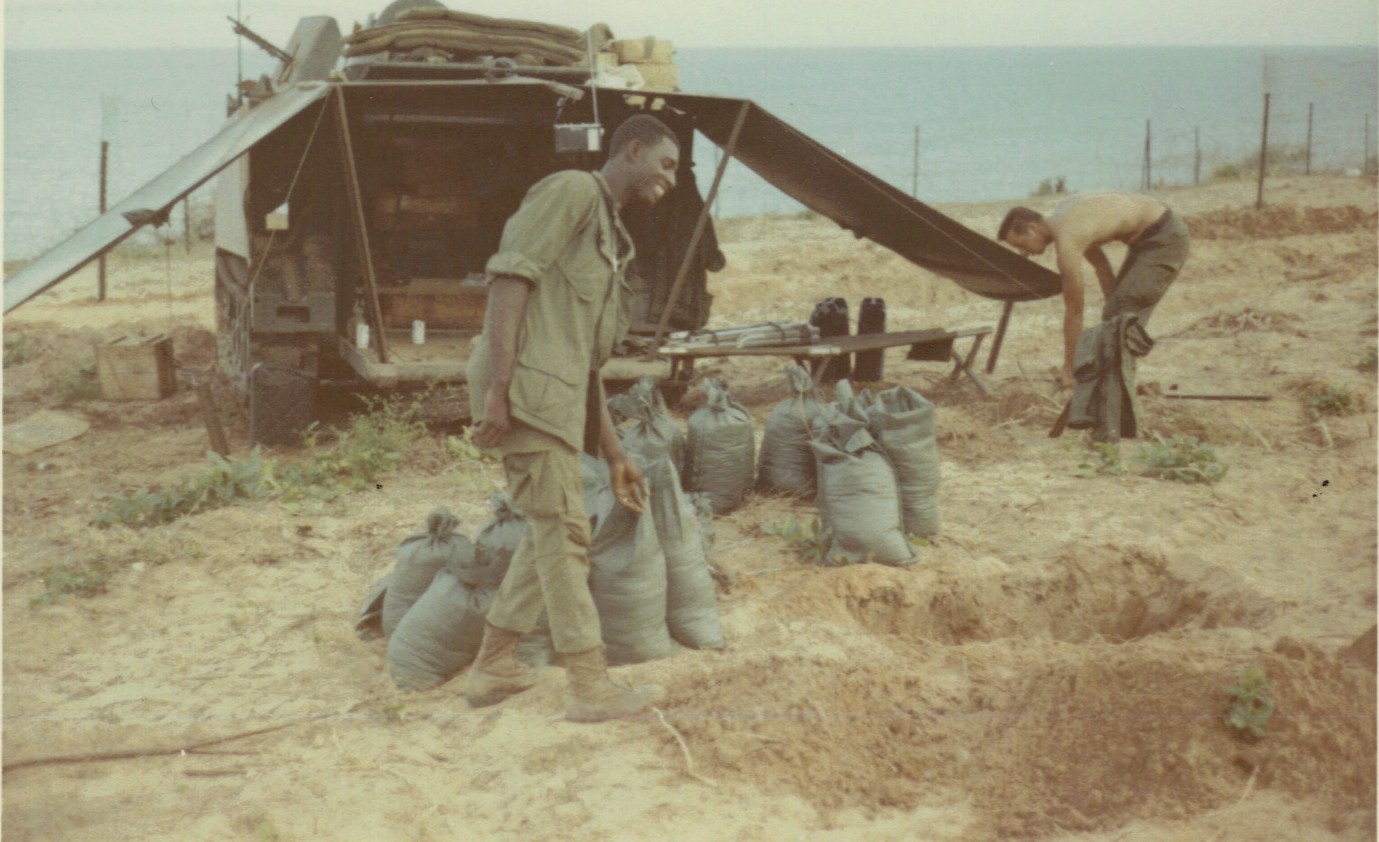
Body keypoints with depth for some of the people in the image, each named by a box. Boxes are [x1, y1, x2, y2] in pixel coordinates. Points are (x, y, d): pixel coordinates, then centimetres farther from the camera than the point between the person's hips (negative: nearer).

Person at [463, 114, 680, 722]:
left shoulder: (611, 239, 25)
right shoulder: (572, 191, -2)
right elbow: (511, 275, -14)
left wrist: (613, 453, 24)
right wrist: (498, 389, -22)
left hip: (557, 394, 10)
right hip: (526, 384, -10)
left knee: (549, 534, 16)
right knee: (564, 535, -5)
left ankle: (492, 666, 26)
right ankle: (590, 687, 1)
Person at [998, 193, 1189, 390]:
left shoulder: (1067, 240, -25)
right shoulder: (1060, 212, 4)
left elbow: (1074, 310, -19)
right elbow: (1100, 264, 15)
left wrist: (1069, 368, -12)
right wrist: (1115, 306, 11)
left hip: (1164, 238, -10)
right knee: (1114, 317, 13)